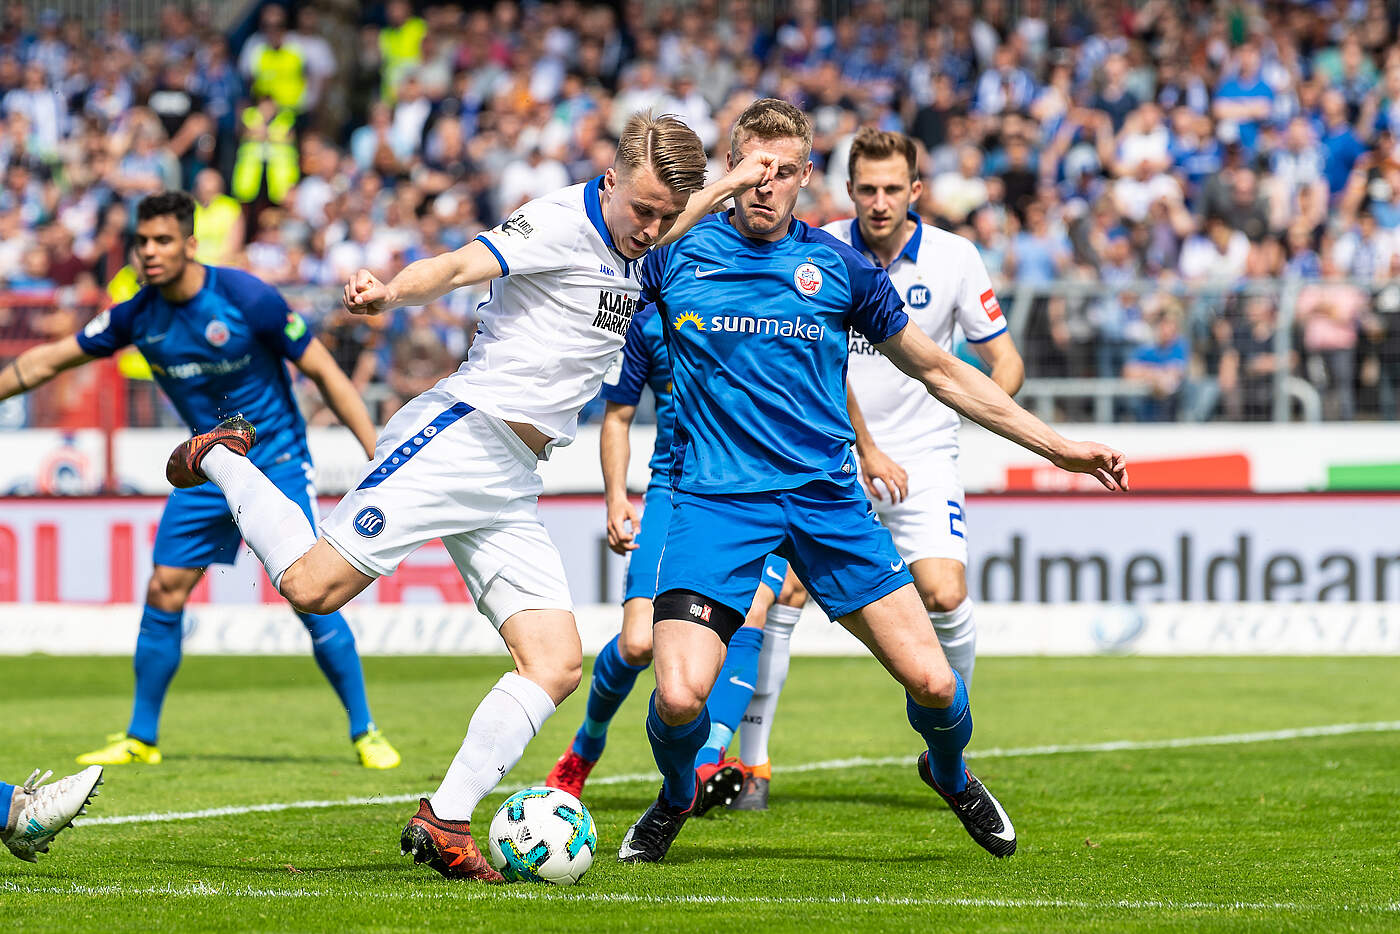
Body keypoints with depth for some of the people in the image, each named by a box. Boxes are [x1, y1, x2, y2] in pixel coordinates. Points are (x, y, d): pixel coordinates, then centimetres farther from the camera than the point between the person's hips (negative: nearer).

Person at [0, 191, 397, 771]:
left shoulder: (248, 299, -19)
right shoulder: (138, 316, -6)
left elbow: (323, 371, -12)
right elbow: (47, 361, 6)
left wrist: (378, 456, -14)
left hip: (278, 461, -5)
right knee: (163, 594, -1)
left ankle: (366, 734, -2)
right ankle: (141, 739, 13)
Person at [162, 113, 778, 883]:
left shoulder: (628, 249, 16)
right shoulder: (562, 221, -10)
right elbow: (460, 266, -26)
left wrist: (727, 189, 35)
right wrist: (393, 292, -45)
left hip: (511, 489, 8)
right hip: (459, 436, -8)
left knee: (557, 666, -5)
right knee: (311, 585, -15)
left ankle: (444, 822, -3)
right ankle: (223, 462, 13)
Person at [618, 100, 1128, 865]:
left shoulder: (838, 269, 5)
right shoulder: (676, 255, 2)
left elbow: (938, 371, 15)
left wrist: (1055, 446, 14)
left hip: (825, 496, 2)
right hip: (714, 499, -1)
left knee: (932, 683, -7)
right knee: (679, 697, -20)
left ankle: (950, 775, 30)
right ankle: (674, 800, 16)